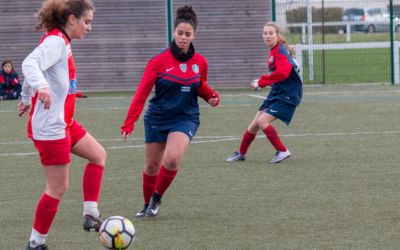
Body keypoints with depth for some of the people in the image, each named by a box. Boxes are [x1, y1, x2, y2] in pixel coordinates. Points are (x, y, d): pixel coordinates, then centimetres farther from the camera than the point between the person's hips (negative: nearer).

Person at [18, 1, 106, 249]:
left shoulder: (61, 42, 12)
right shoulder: (56, 42, -17)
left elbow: (34, 65, 25)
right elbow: (30, 63, -33)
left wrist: (27, 98, 39)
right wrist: (42, 86, -53)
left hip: (64, 122, 10)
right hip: (50, 127, -10)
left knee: (98, 155, 17)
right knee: (58, 187, -4)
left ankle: (91, 216, 15)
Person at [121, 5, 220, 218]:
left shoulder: (200, 63, -1)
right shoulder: (159, 61, -9)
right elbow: (142, 93, -11)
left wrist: (211, 96, -5)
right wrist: (129, 122, -20)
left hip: (185, 118, 0)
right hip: (157, 118, 0)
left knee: (172, 159, -22)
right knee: (152, 166, 7)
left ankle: (156, 198, 2)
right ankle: (148, 205, 31)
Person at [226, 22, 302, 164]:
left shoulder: (280, 51, -18)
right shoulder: (273, 52, 10)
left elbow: (282, 72, -31)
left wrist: (261, 82, -23)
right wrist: (261, 83, 6)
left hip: (288, 95, -9)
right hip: (276, 93, 9)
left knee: (262, 121, -19)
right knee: (254, 125, 11)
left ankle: (282, 151, -8)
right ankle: (241, 154, 28)